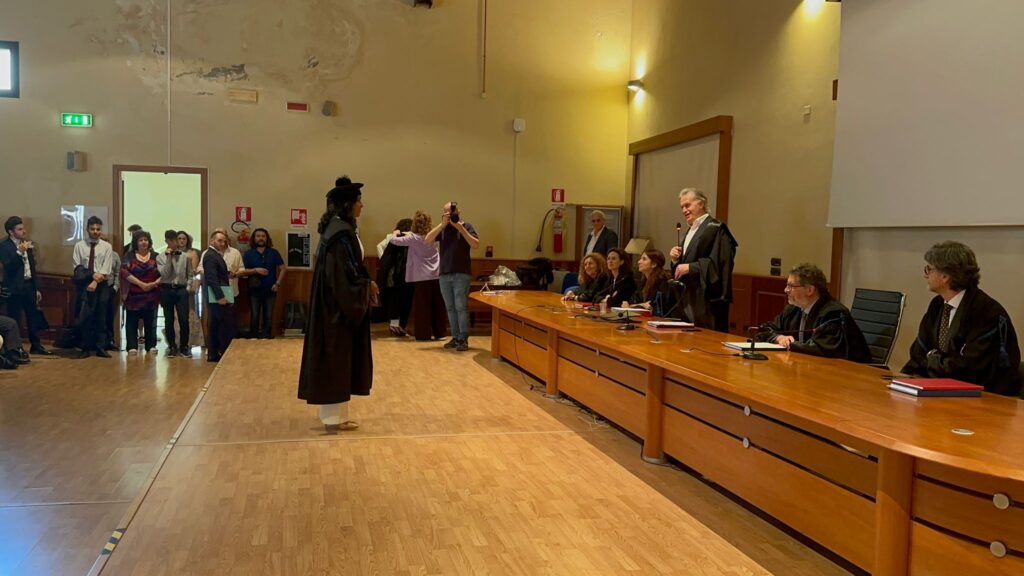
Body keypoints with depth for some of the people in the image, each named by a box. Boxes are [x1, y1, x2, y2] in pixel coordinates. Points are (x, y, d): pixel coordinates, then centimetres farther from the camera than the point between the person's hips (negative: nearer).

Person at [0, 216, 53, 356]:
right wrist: (20, 252, -29)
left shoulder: (27, 244, 11)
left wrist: (36, 288, 16)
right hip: (15, 287, -6)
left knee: (33, 317, 12)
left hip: (29, 285, 7)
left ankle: (35, 345, 22)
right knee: (14, 319, -1)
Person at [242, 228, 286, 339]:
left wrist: (278, 283, -5)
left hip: (270, 290, 1)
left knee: (268, 317, 4)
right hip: (254, 290, -1)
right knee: (254, 316, 1)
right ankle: (253, 339, 9)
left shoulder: (274, 252, 5)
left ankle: (267, 338, 13)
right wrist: (256, 270, -16)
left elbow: (283, 268, 5)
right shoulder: (248, 253, 4)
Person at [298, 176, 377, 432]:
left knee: (334, 357, 14)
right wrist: (368, 285, -7)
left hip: (333, 302, 10)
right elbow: (347, 272, -22)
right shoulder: (342, 232, -19)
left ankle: (333, 413, 22)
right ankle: (334, 417, 5)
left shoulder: (336, 227, 13)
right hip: (340, 303, -10)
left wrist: (366, 284, 8)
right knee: (337, 357, -3)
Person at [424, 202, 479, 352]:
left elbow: (476, 244, -11)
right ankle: (455, 337, 15)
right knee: (450, 308, 8)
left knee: (461, 307, -7)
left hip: (461, 274, -4)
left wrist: (461, 228, -16)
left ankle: (463, 339, -2)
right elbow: (428, 240, -5)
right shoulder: (442, 228, 10)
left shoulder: (466, 226, 1)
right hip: (444, 274, 4)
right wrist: (442, 224, -13)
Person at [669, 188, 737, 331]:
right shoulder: (691, 230, 18)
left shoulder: (715, 229, -9)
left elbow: (718, 263, -17)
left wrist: (690, 267, -19)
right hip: (689, 296, 8)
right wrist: (676, 259, 3)